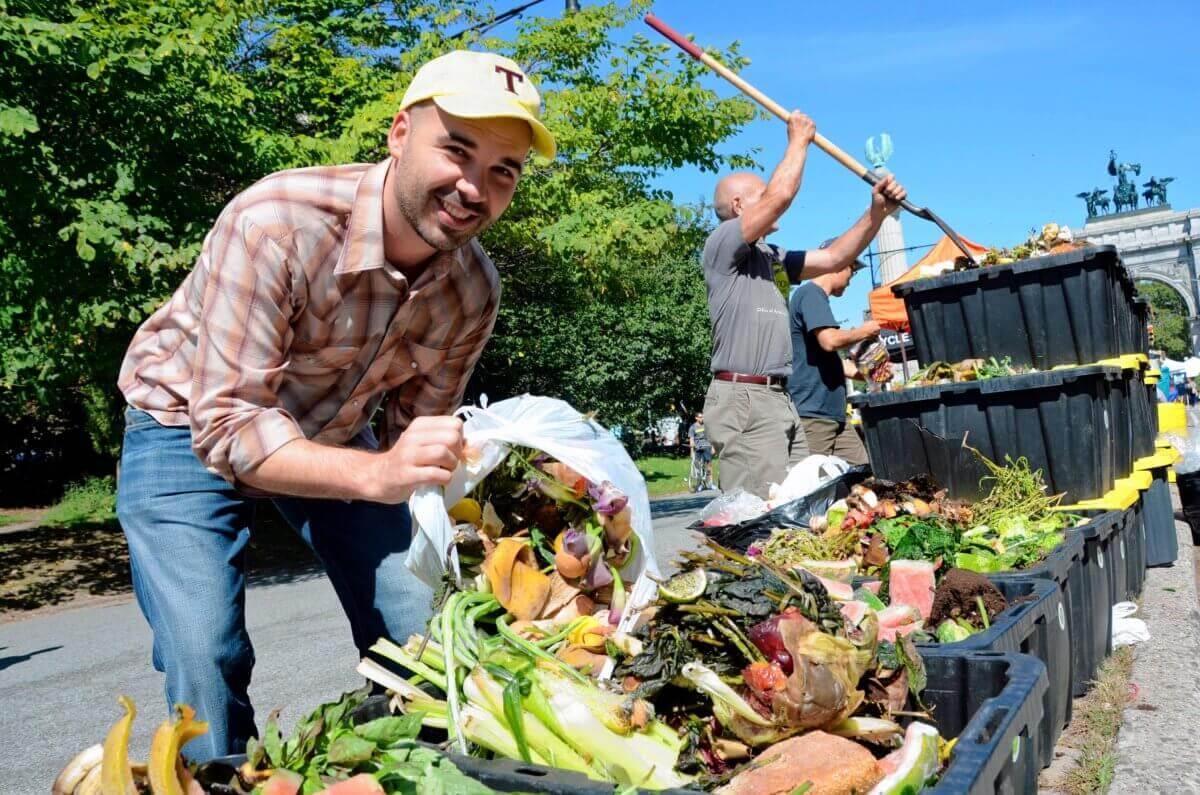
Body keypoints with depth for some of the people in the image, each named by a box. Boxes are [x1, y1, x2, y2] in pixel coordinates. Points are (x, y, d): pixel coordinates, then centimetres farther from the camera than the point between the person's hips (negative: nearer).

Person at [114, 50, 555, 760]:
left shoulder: (475, 288, -16)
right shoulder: (275, 222, -34)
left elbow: (420, 426, -4)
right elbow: (227, 428, -35)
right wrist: (374, 474, -50)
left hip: (334, 435, 4)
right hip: (189, 431, -4)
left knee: (421, 631, -2)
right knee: (207, 659, -17)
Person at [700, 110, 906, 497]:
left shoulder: (770, 256, 23)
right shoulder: (721, 245, -2)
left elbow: (833, 258, 22)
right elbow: (780, 196, -12)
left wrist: (877, 212, 10)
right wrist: (798, 140, 4)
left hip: (781, 400, 9)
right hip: (744, 399, -9)